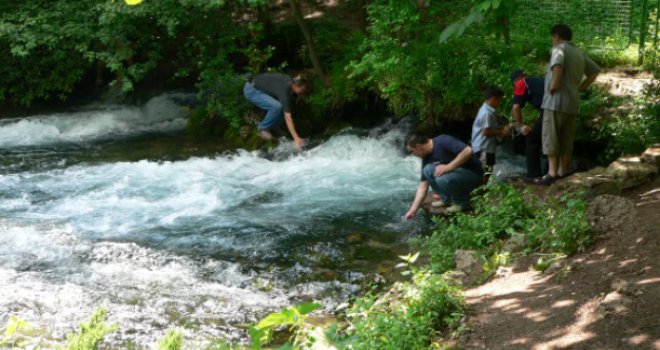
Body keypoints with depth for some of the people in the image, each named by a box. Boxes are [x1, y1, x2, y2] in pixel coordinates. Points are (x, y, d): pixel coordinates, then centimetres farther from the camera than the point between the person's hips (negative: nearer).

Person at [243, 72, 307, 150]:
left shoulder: (290, 81, -7)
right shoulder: (284, 90, -31)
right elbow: (288, 117, -33)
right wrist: (296, 138, -35)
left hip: (261, 87, 9)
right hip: (251, 90, -9)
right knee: (276, 107, -29)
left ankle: (268, 127, 11)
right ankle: (262, 129, -8)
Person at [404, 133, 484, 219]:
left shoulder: (443, 141, -21)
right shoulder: (427, 158, 2)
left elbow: (467, 151, -33)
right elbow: (423, 187, 4)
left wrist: (448, 167, -28)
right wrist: (412, 211, -1)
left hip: (473, 173, -8)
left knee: (442, 179, -31)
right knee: (428, 170, -9)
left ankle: (463, 202, -6)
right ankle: (446, 199, 6)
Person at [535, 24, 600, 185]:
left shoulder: (559, 49, -8)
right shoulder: (579, 53, 17)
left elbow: (557, 65, -30)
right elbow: (595, 70, 23)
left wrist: (554, 84, -19)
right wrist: (581, 87, 15)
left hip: (556, 101, -8)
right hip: (573, 103, 8)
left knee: (550, 138, -4)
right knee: (566, 139, 11)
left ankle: (552, 174, -8)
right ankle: (563, 172, 14)